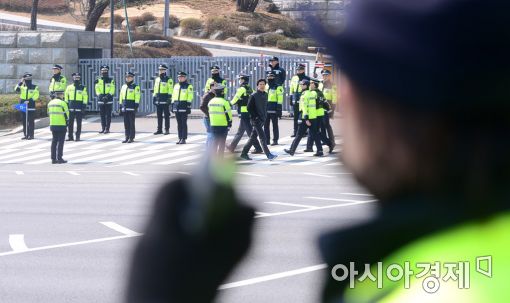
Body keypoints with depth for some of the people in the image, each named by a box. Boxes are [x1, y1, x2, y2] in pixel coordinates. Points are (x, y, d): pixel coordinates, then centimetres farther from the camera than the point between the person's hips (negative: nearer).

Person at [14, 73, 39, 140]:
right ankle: (25, 134, 13)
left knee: (31, 121, -3)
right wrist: (20, 83, -13)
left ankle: (31, 135, 1)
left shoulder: (35, 87, 2)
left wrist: (29, 100, -19)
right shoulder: (22, 86, 10)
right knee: (24, 121, 6)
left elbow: (36, 96, -8)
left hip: (31, 106, -3)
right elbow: (16, 90, -6)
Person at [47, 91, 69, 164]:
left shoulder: (50, 103, 10)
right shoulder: (62, 103, -11)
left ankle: (53, 159, 9)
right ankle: (60, 158, -3)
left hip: (53, 125, 6)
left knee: (54, 142, 10)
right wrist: (67, 123, 4)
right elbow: (66, 114, -10)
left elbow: (49, 114, 15)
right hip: (61, 125, -6)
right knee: (61, 142, -2)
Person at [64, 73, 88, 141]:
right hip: (71, 108, 2)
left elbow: (85, 98, 1)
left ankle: (78, 136, 6)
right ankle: (70, 136, 8)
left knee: (79, 123, 1)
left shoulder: (83, 88, 4)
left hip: (79, 108, -2)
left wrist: (84, 107, -6)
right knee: (70, 123, 2)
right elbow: (66, 97, 14)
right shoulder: (69, 87, 10)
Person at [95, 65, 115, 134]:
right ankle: (103, 128, 12)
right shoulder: (98, 80, 9)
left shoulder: (111, 80, 2)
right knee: (102, 115, 6)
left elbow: (112, 90, -4)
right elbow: (97, 90, 5)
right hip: (101, 100, 3)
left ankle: (107, 128, -1)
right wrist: (100, 95, -13)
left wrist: (108, 96, -17)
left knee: (108, 115, -3)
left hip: (109, 100, -3)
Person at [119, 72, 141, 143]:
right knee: (126, 123, 6)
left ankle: (132, 138, 1)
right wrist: (120, 106, 16)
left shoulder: (135, 87, -4)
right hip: (125, 108, 6)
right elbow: (121, 97, 20)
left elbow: (137, 97, -10)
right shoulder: (123, 86, 16)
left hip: (132, 108, -6)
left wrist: (136, 107, -15)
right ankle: (127, 137, 11)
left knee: (131, 123, -4)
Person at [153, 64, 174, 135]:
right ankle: (159, 129, 13)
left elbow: (170, 90, -9)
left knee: (166, 115, -1)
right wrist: (154, 97, 16)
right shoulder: (157, 79, 16)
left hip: (165, 101, -6)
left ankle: (167, 130, 2)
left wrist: (169, 98, -16)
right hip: (158, 101, 6)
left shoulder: (168, 80, -4)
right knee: (159, 116, 8)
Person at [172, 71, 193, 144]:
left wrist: (188, 107, -13)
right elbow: (173, 96, 20)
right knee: (179, 124, 8)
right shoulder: (176, 86, 16)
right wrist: (172, 106, 15)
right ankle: (180, 138, 12)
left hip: (184, 107, -6)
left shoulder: (188, 86, -2)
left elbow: (190, 97, -7)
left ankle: (184, 139, -3)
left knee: (184, 123, -5)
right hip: (177, 107, 6)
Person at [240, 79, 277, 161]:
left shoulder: (265, 95, 11)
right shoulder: (253, 96, -9)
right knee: (262, 137, -11)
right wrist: (255, 117, -15)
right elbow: (249, 107, -10)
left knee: (253, 137, 12)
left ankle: (244, 153, 20)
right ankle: (268, 155, -14)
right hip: (255, 119, -7)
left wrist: (265, 115, 11)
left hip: (262, 119, 7)